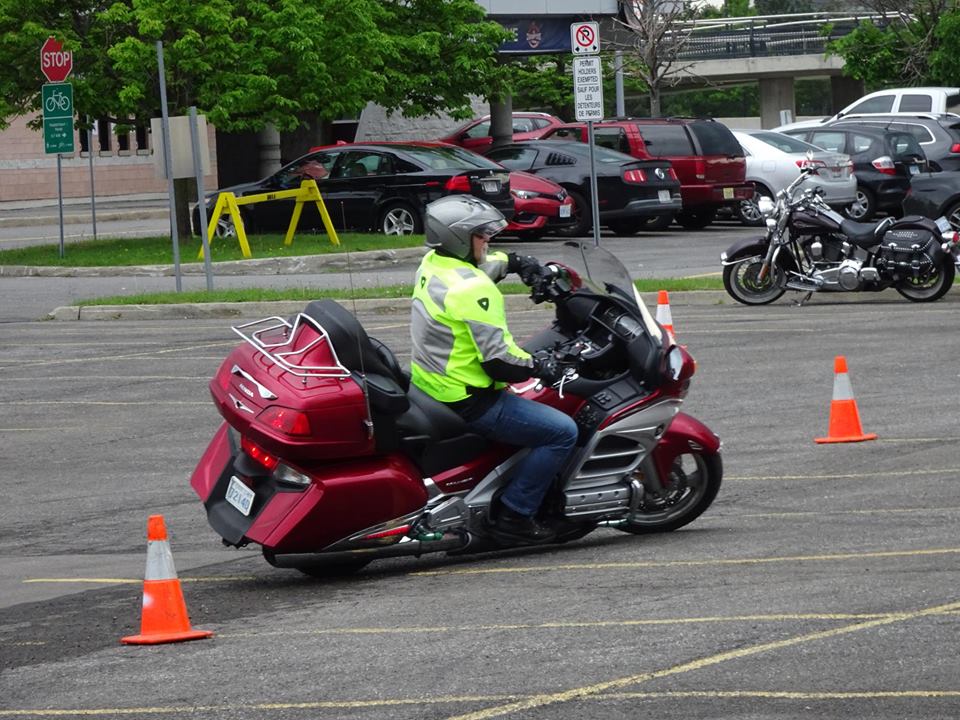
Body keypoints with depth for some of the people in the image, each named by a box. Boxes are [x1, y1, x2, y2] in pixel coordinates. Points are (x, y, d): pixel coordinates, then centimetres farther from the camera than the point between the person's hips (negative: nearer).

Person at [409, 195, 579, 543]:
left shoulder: (432, 263, 5)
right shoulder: (473, 289, -23)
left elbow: (481, 263, 32)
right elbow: (499, 360, -23)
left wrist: (513, 261, 26)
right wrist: (537, 365, -7)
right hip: (467, 402, -11)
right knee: (562, 432, -12)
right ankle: (513, 513, -9)